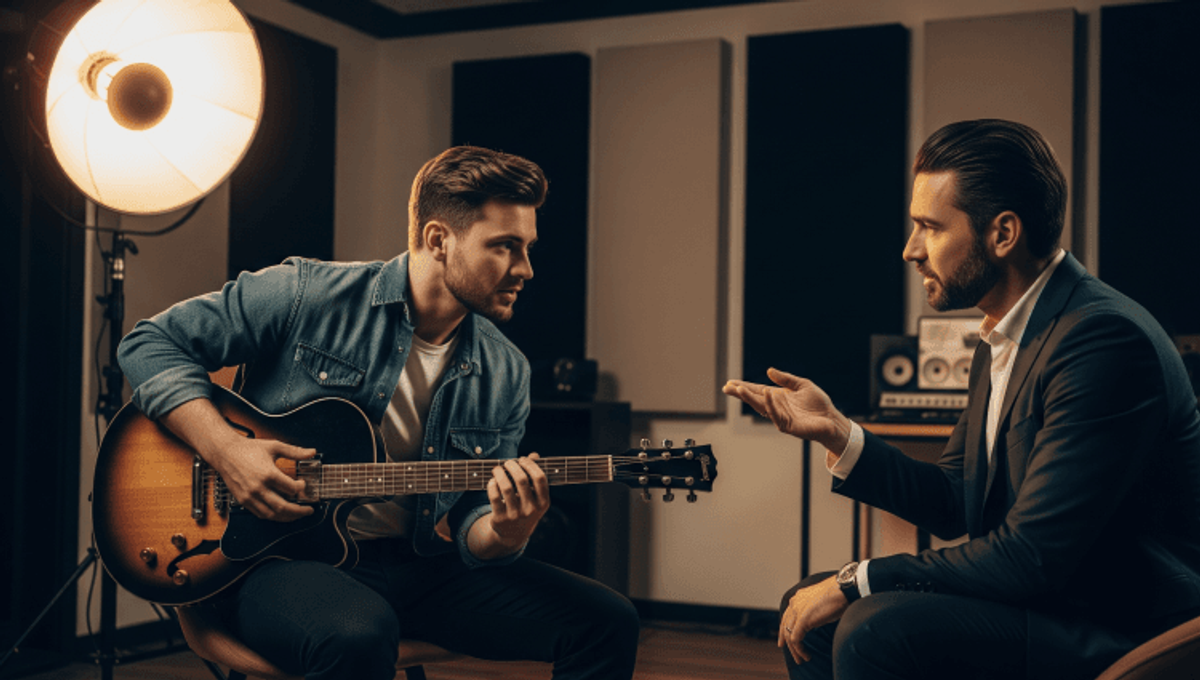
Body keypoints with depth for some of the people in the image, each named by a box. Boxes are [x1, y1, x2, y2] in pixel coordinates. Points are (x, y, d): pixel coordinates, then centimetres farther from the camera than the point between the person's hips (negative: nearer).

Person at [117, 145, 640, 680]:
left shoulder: (504, 375, 5)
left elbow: (472, 519, 6)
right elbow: (150, 343, -3)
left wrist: (503, 535, -20)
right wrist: (226, 451, -17)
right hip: (277, 558, -4)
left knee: (606, 622, -10)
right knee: (359, 637, -41)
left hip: (415, 565, 5)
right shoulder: (307, 296, -7)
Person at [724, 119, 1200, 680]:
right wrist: (836, 433, 1)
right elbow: (953, 504, 13)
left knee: (878, 626, -27)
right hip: (1038, 604, 9)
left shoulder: (1104, 339, -23)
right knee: (806, 609, 6)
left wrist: (857, 581, -18)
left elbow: (1031, 555, -26)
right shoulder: (1002, 341, 9)